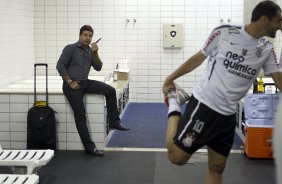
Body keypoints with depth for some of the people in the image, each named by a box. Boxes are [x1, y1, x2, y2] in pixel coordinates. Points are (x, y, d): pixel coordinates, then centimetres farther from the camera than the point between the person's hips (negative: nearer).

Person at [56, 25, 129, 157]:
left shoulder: (90, 51, 13)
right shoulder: (70, 48, -4)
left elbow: (98, 67, 6)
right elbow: (60, 66, -11)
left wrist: (95, 53, -8)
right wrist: (70, 82, -16)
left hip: (85, 82, 6)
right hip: (72, 85, -6)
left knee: (110, 90, -13)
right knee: (80, 115, -13)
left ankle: (114, 122, -5)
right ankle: (89, 146, -9)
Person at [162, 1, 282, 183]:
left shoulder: (267, 50, 6)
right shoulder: (224, 32, -7)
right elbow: (199, 58, 3)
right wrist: (170, 79, 8)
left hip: (228, 114, 5)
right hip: (204, 104, -5)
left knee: (217, 168, 9)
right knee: (177, 157, -3)